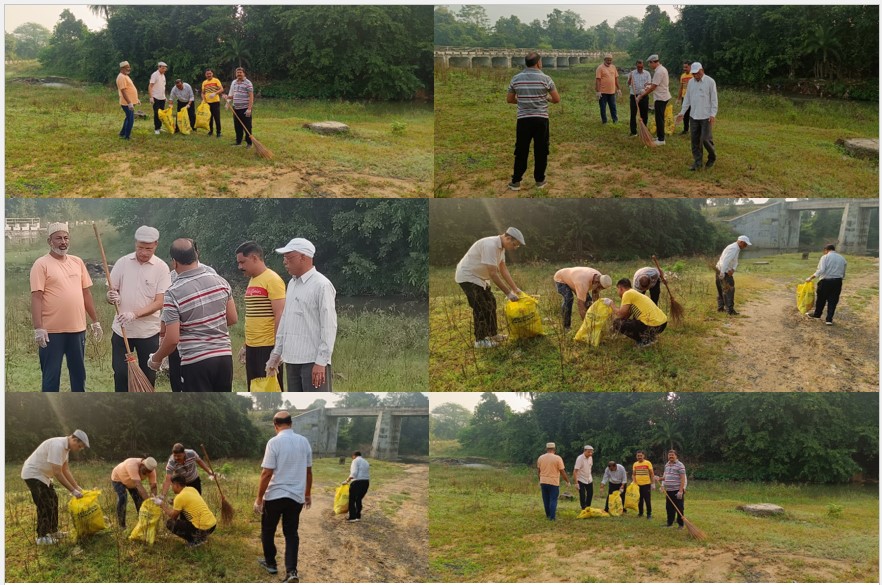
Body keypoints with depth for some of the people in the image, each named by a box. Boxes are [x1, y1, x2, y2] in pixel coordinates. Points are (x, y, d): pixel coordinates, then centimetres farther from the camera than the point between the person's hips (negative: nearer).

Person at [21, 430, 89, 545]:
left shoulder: (66, 447, 3)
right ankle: (42, 537, -3)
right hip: (33, 474, -10)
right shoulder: (58, 446, -28)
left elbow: (66, 470, 9)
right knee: (44, 505, -10)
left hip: (42, 475, 10)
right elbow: (57, 473, -29)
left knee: (53, 501, 14)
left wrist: (77, 487, 3)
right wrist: (73, 491, -24)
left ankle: (53, 531, 24)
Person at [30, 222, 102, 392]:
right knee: (51, 376, 2)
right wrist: (38, 328, -18)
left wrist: (95, 321, 14)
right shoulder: (42, 264, -7)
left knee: (79, 373, 13)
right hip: (52, 331, -5)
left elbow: (86, 293, 15)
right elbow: (36, 298, -12)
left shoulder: (77, 262, 10)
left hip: (77, 329, 5)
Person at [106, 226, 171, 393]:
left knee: (148, 376, 6)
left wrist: (134, 314, -25)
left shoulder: (161, 268, -6)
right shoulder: (123, 263, 0)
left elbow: (159, 302, -11)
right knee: (120, 374, 2)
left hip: (148, 332, -1)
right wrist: (112, 297, -19)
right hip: (121, 330, 1)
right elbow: (110, 293, 6)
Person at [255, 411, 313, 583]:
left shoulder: (274, 442, -13)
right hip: (296, 496, 4)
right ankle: (291, 571, -6)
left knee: (268, 530, 17)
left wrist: (259, 498, -9)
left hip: (275, 495, -4)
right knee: (291, 533, 9)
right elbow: (308, 471, 11)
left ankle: (270, 563, 30)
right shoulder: (304, 441, 3)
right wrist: (308, 494, 23)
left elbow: (267, 473, -15)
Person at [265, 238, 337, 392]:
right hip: (292, 360, 9)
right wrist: (277, 352, 19)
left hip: (313, 362, -9)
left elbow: (329, 327, -15)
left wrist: (321, 362, -19)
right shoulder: (292, 284, 14)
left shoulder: (321, 285, -12)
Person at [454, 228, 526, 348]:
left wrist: (515, 288, 4)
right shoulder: (490, 246, -30)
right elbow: (493, 274, -31)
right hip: (468, 277, -10)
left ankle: (493, 334, 25)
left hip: (478, 277, 10)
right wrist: (508, 293, -26)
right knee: (480, 307, -9)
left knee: (490, 303, 14)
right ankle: (480, 340, -1)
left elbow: (503, 269, 8)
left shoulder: (500, 246, 1)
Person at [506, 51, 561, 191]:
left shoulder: (516, 79, 0)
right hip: (541, 119, -2)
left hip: (523, 119, 2)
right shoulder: (545, 79, -7)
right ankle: (539, 180, 15)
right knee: (541, 151, 9)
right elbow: (557, 99, -3)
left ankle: (516, 182, 11)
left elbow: (509, 99, 9)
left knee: (521, 151, 9)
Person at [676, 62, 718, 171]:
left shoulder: (710, 81, -7)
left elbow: (714, 99, -8)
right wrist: (682, 112, 8)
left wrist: (713, 114, -16)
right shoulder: (691, 82, 9)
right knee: (695, 140, 4)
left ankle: (712, 157, 18)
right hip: (694, 116, 5)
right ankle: (697, 163, 10)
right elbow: (687, 98, 14)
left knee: (706, 139, -7)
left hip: (706, 116, -5)